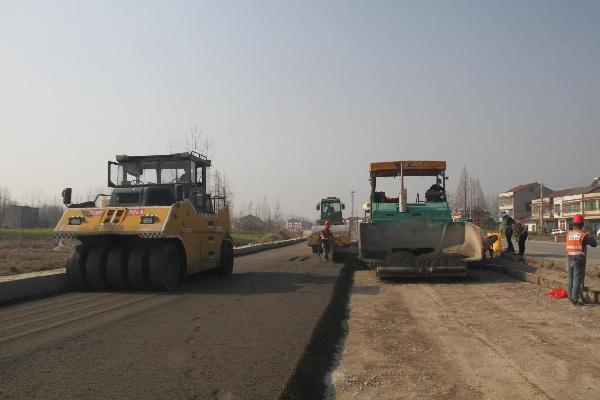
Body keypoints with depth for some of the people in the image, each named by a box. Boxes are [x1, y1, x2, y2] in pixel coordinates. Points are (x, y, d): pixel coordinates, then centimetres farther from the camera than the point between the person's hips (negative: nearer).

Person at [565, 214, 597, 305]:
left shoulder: (568, 234, 2)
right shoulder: (583, 235, -12)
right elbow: (594, 244, -4)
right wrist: (591, 236, 15)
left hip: (570, 260, 5)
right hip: (579, 260, -5)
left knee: (571, 279, 15)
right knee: (577, 280, -3)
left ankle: (570, 297, 23)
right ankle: (574, 300, -4)